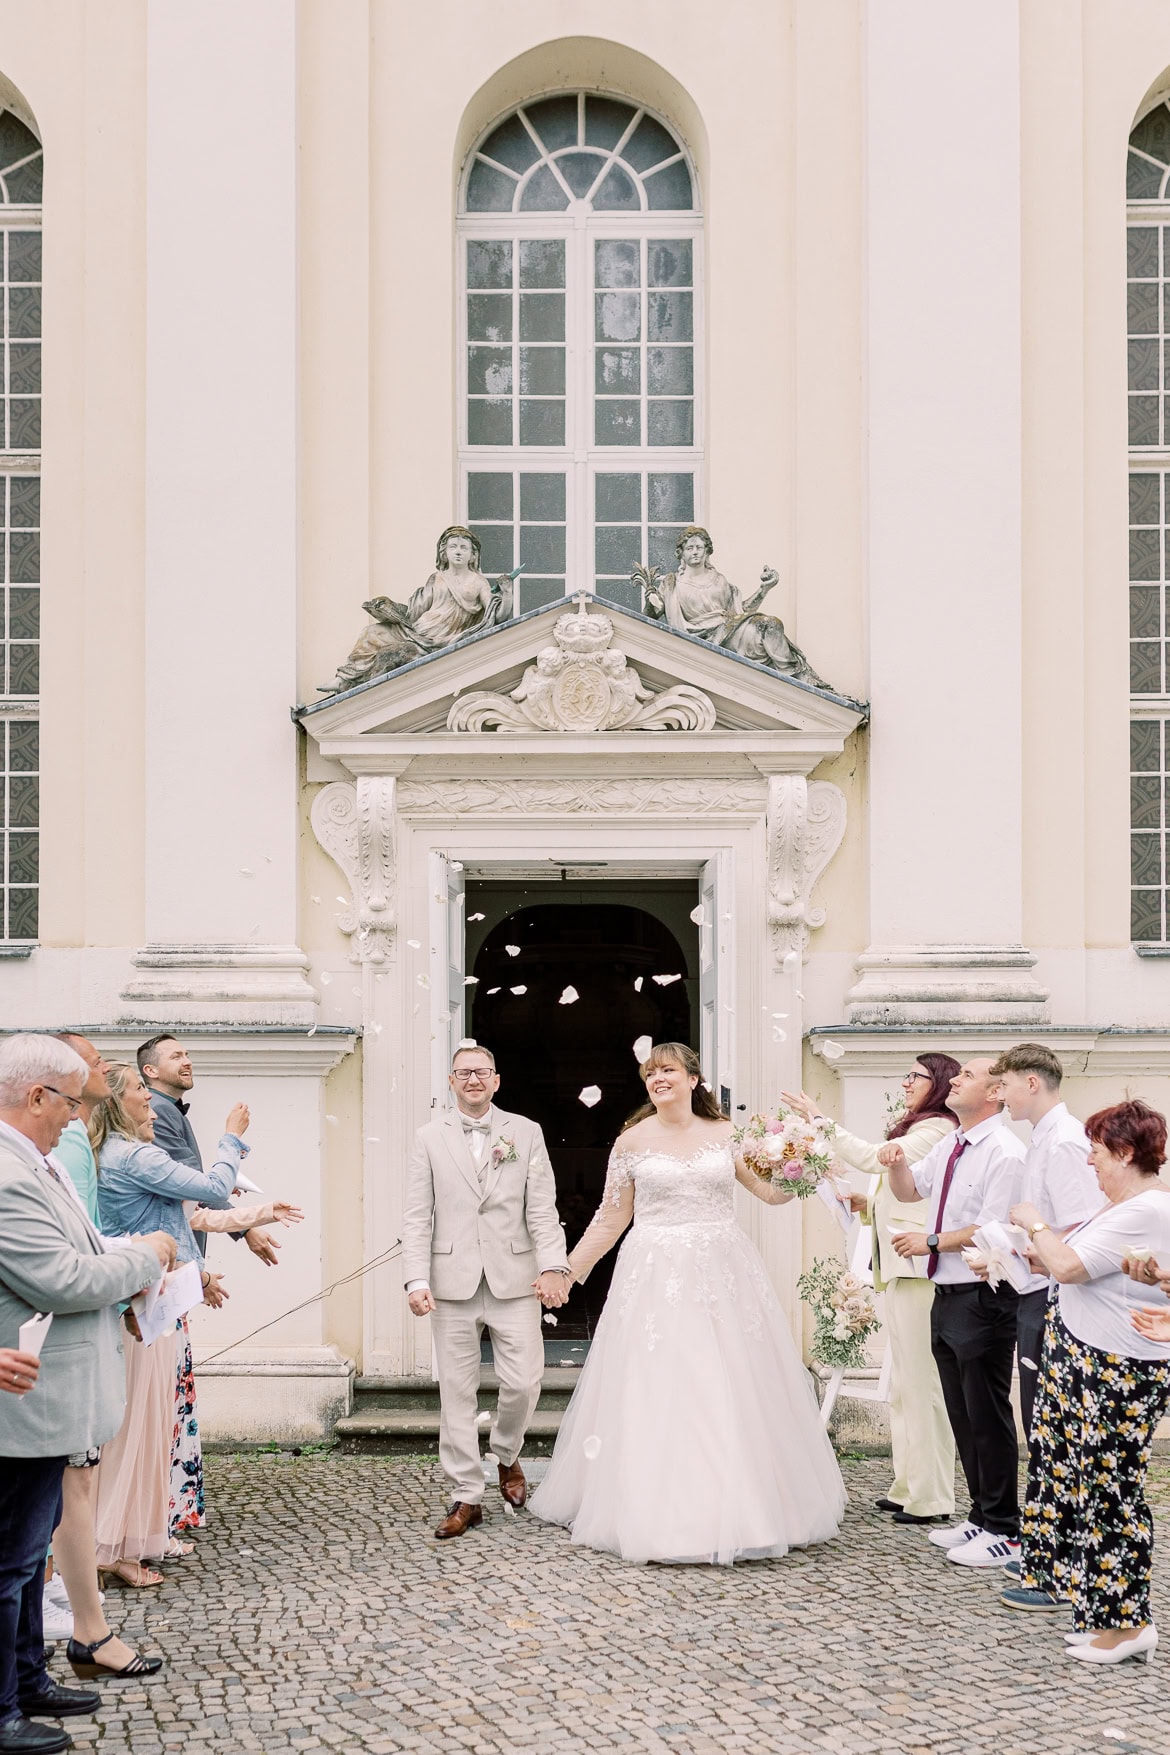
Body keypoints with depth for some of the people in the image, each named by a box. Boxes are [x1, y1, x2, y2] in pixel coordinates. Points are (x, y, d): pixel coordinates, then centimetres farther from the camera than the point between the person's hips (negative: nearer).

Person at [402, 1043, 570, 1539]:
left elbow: (542, 1209, 2)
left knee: (523, 1382, -3)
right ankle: (466, 1496, 13)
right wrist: (417, 1281, -8)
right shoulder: (429, 1139, 6)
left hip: (515, 1280, 0)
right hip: (452, 1283, 0)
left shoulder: (526, 1133, 7)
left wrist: (553, 1266, -11)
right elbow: (417, 1218, 2)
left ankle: (507, 1455, 28)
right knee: (457, 1391, 3)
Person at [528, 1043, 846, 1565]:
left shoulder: (725, 1135, 6)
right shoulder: (633, 1141, 4)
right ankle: (658, 1515, 6)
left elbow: (775, 1193, 7)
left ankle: (743, 1510, 14)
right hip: (654, 1278, -1)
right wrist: (567, 1271, 6)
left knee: (732, 1394, 3)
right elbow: (611, 1218, 8)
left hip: (724, 1275, 1)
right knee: (655, 1396, -3)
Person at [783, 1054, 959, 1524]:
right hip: (900, 1267, 10)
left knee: (919, 1381, -7)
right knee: (904, 1383, 13)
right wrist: (869, 1205, 11)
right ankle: (909, 1486, 18)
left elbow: (872, 1158, -19)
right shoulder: (917, 1130, 21)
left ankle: (930, 1496, -2)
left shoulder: (937, 1130, -9)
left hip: (919, 1269, -10)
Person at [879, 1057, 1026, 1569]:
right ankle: (981, 1516, 27)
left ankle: (1003, 1532, 7)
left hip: (983, 1300, -9)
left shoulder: (1004, 1152, -15)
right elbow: (909, 1191, 26)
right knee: (961, 1415, 16)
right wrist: (896, 1164, 5)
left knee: (988, 1416, -2)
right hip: (946, 1296, 9)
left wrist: (931, 1242, -12)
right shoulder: (949, 1146, 13)